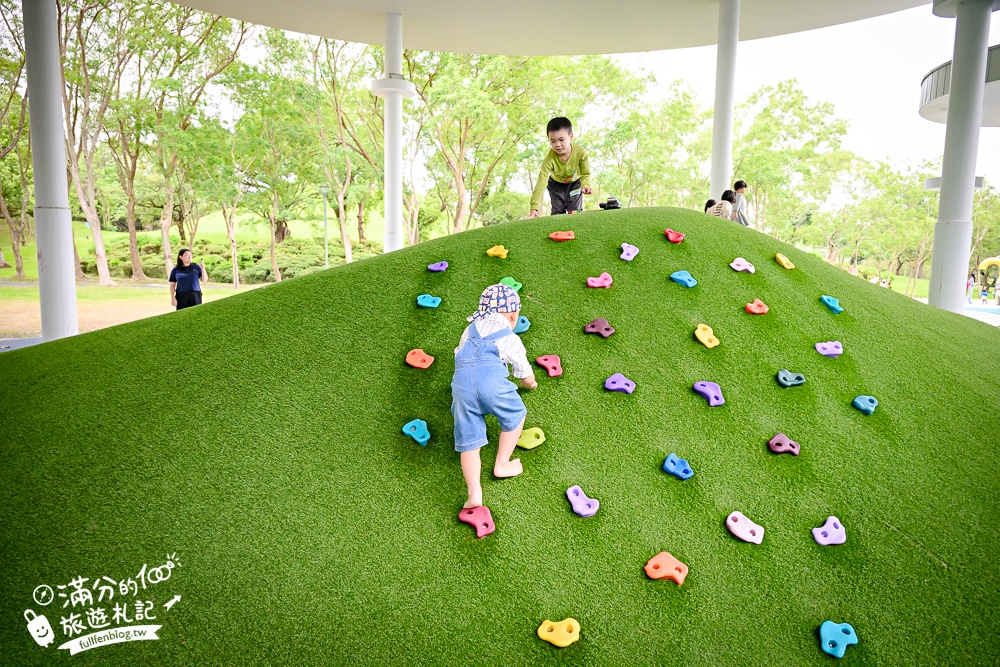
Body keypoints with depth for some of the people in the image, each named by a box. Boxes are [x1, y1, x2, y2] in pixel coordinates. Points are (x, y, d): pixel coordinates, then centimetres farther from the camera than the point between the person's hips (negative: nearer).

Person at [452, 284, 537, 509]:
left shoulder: (470, 330, 35)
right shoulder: (512, 339, 26)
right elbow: (527, 376, 37)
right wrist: (530, 383, 61)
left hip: (461, 381, 3)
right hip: (491, 377, -3)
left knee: (468, 440, 3)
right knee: (515, 415, 23)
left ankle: (474, 493, -11)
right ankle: (502, 465, 26)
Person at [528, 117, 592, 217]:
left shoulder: (581, 152, -34)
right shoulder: (549, 159, -37)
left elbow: (585, 174, -21)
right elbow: (541, 183, -41)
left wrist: (586, 186, -46)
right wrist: (534, 209, -50)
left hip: (575, 182, 0)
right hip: (556, 184, 0)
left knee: (575, 211, -8)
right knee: (558, 211, -6)